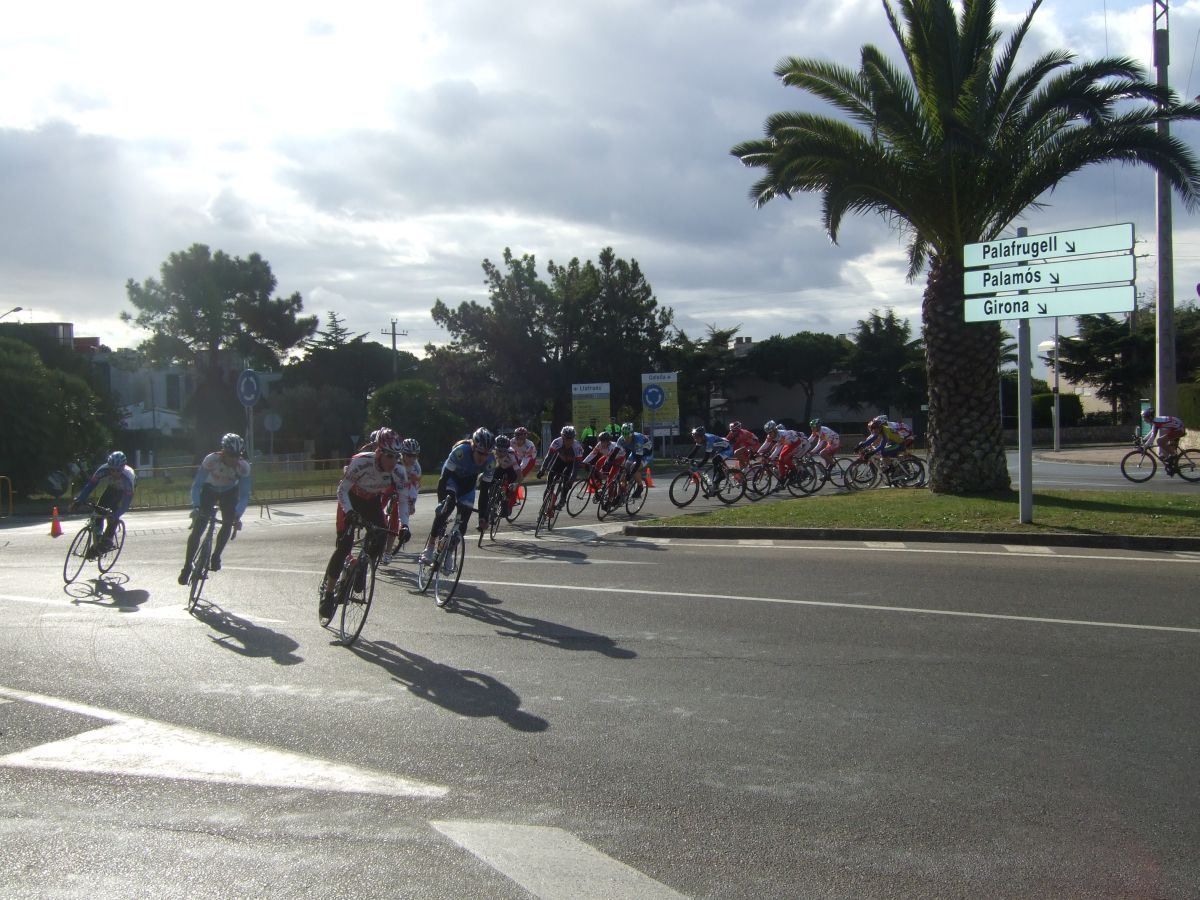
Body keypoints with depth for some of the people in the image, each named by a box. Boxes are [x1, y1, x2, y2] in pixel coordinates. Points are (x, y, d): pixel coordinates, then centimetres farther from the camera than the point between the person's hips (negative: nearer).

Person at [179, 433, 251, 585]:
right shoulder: (211, 460, -33)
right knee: (198, 528, -12)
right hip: (209, 489, -1)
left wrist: (237, 515, -42)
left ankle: (215, 556, 2)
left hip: (230, 492, 1)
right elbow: (196, 485, -31)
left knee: (228, 522, -20)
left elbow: (244, 495, -28)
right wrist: (196, 507, -45)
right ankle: (187, 566, -4)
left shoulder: (243, 467, -30)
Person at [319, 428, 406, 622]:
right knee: (344, 545, -15)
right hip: (352, 499, -3)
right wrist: (349, 512, -41)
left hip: (373, 501, 4)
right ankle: (327, 593, -3)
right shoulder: (361, 462, -34)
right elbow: (342, 490, -26)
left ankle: (361, 573, 5)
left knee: (381, 535, -20)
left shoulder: (399, 471, -24)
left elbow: (404, 500, -13)